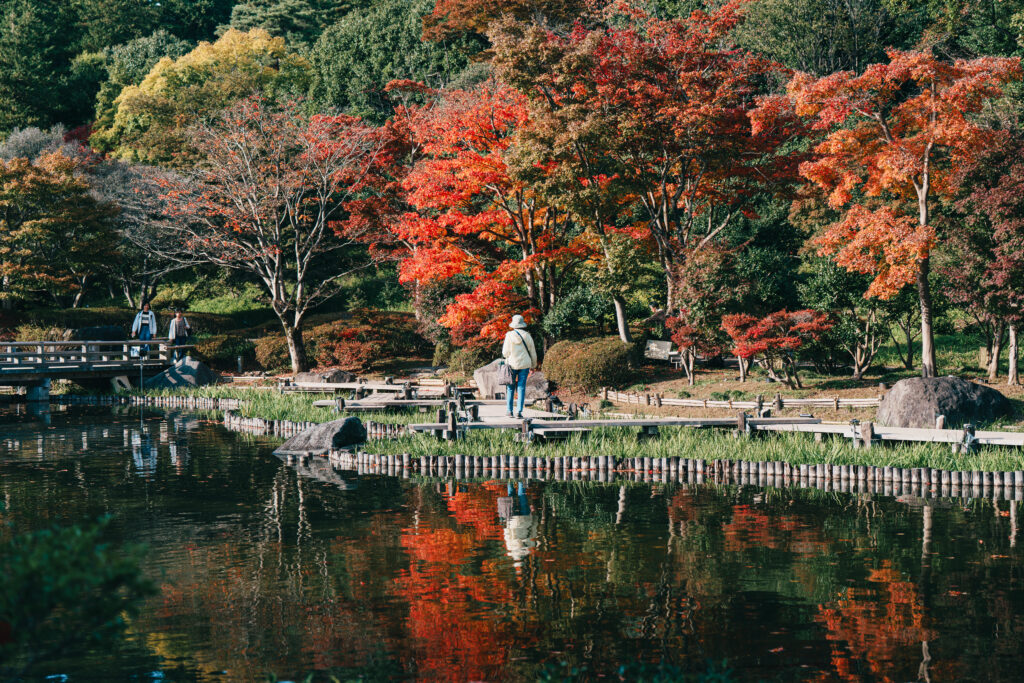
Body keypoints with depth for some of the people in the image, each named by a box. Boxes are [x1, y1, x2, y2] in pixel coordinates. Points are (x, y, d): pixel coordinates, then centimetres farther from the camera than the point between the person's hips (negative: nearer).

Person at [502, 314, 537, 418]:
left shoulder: (509, 335, -6)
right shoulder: (527, 336, -1)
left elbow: (505, 352, -5)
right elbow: (533, 353, 6)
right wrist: (533, 365, 20)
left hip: (512, 364, -1)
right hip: (525, 365, 1)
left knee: (511, 388, 8)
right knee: (521, 388, 3)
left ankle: (509, 411, 7)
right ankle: (519, 411, -2)